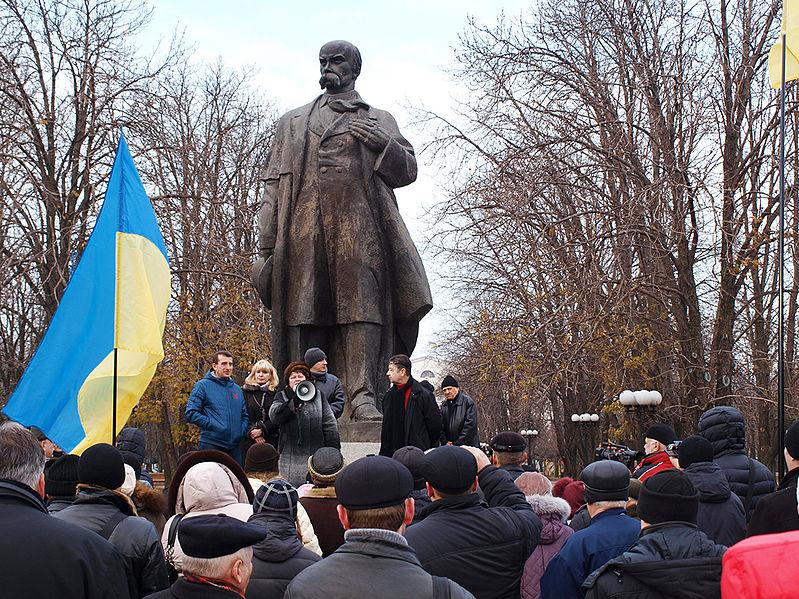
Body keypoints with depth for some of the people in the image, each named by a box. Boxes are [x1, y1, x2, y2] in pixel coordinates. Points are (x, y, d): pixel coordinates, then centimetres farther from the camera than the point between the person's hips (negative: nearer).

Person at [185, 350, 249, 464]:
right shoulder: (203, 385, -1)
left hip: (234, 446, 6)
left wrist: (241, 431, 5)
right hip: (211, 445, -6)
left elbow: (244, 416, 23)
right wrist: (212, 425, -14)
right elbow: (191, 414, -8)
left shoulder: (237, 389, 18)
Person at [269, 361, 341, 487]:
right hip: (290, 457, -1)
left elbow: (330, 425, 8)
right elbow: (274, 416, -11)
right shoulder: (282, 396, 9)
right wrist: (294, 400, -20)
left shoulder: (318, 396, 11)